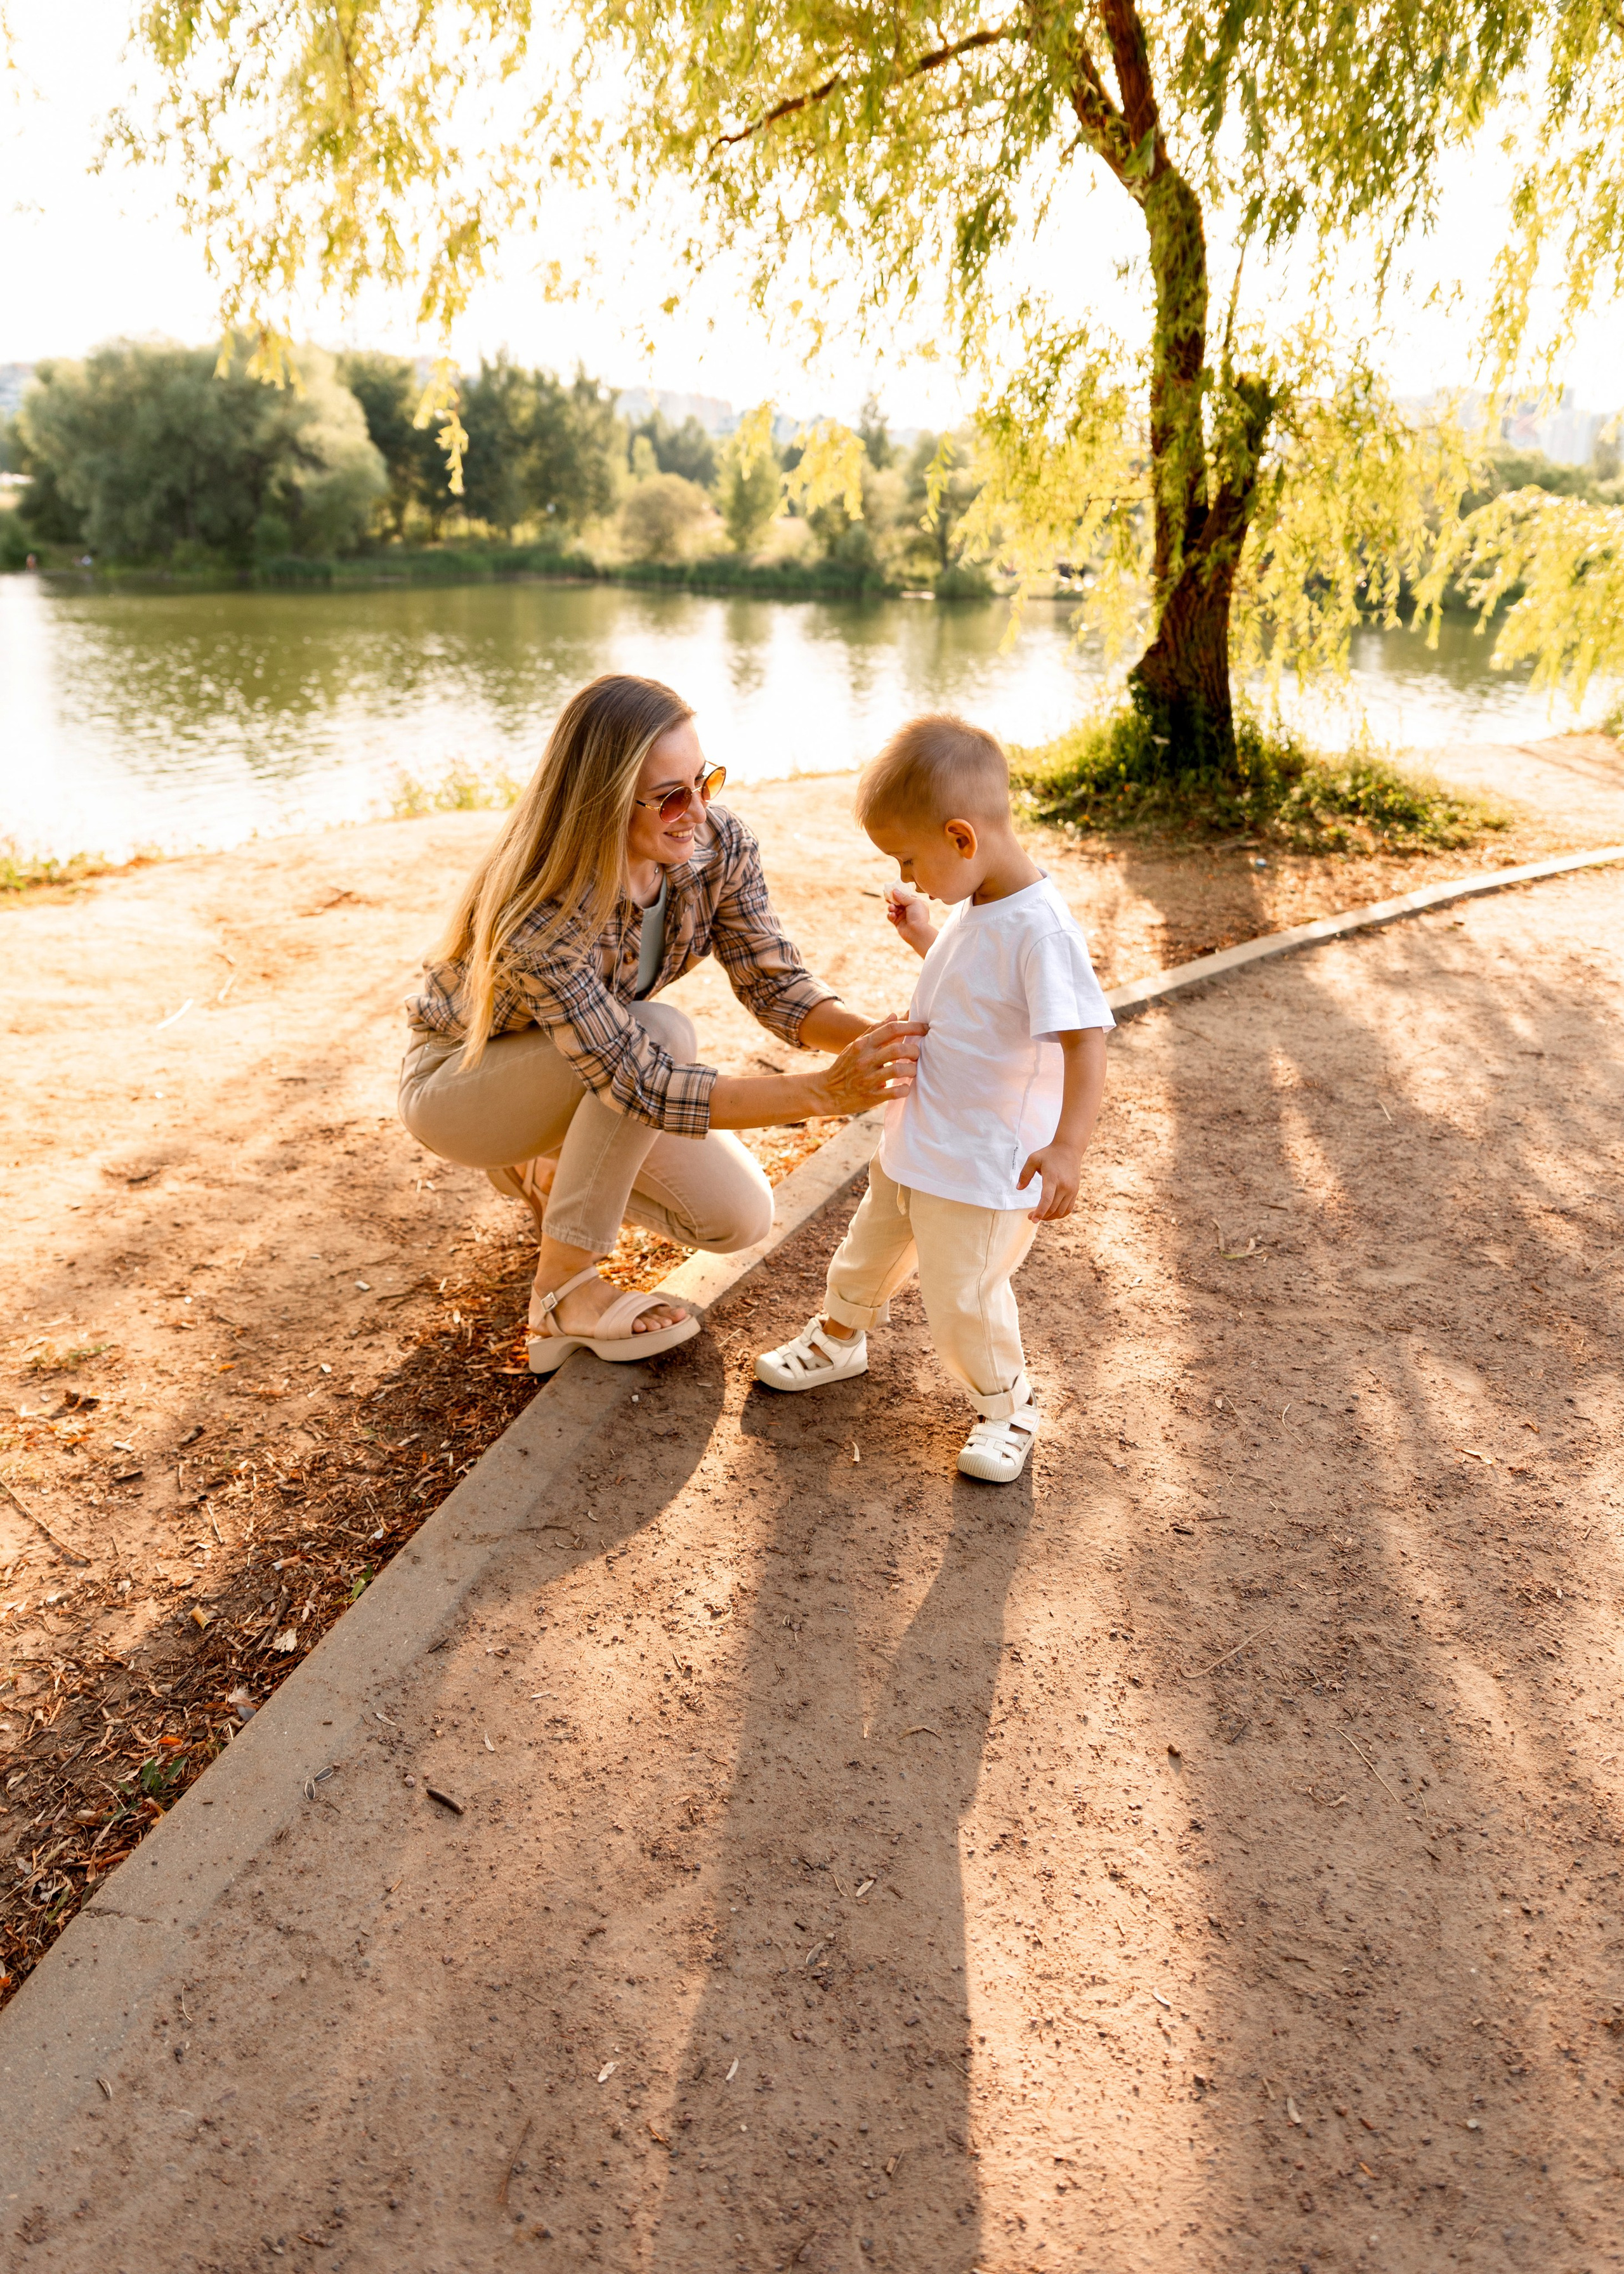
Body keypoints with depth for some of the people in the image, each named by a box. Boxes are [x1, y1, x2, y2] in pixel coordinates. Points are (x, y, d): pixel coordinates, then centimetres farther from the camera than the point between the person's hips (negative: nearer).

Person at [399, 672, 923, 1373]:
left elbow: (774, 981, -15)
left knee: (739, 1219, -8)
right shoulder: (540, 918, -39)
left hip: (578, 1088, 6)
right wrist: (827, 1092, -50)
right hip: (457, 1078, -6)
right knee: (662, 1029, -34)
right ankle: (562, 1294, -20)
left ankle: (545, 1171, 17)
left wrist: (872, 1036, -36)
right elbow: (643, 1086, -41)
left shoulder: (718, 847, -21)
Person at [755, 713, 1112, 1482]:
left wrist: (1066, 1146, -42)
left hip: (983, 1169, -9)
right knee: (871, 1246, 26)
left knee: (962, 1299, 1)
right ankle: (839, 1340, 53)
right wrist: (920, 934, 16)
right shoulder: (974, 905, 3)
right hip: (914, 1143, 9)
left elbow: (1084, 1038, -32)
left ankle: (1007, 1404, 29)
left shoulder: (1040, 929, -27)